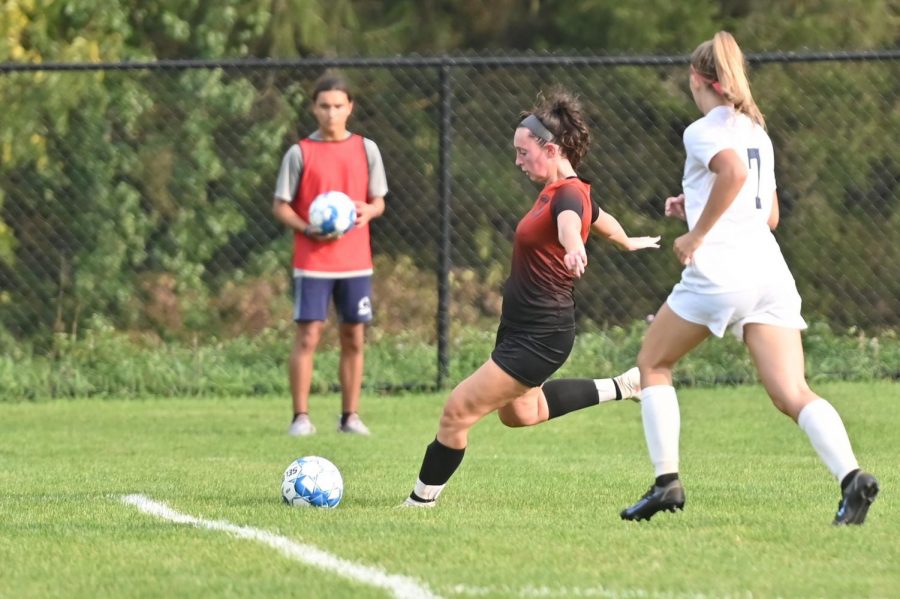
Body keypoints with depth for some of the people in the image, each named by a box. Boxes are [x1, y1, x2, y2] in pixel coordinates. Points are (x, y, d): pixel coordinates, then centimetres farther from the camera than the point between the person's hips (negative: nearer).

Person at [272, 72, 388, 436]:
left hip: (356, 261, 3)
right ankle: (301, 417, -3)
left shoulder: (366, 150, 7)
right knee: (307, 336, -7)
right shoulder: (300, 153, -1)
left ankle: (350, 416, 12)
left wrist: (368, 211, -12)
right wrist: (310, 231, -17)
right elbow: (280, 206, 0)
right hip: (312, 262, -3)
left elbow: (378, 201, 12)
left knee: (354, 338, 5)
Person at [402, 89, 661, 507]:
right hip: (522, 329, 11)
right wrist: (627, 242, 50)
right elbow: (598, 217, 28)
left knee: (458, 411, -9)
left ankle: (421, 501, 2)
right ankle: (619, 388, 34)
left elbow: (570, 222, -48)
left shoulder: (567, 195, -22)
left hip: (539, 338, -11)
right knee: (519, 413, 30)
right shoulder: (556, 191, 7)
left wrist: (573, 250, -72)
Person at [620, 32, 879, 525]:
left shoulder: (704, 131, -2)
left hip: (720, 270, -6)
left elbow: (734, 172, -23)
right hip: (769, 269, 6)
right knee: (793, 394, -6)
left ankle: (667, 482, 9)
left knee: (653, 364, 16)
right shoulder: (756, 131, 22)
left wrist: (697, 234, -14)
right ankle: (850, 476, -30)